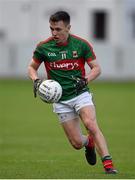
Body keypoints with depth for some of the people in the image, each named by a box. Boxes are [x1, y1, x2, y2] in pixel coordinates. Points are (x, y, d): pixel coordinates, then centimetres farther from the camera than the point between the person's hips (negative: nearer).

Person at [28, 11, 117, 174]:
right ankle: (89, 142, 34)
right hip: (60, 100, 1)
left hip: (81, 94, -1)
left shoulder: (81, 44, -7)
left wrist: (85, 80, -19)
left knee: (91, 124, -28)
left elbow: (96, 68, 1)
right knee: (77, 143, -3)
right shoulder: (43, 47, -5)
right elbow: (32, 67, 10)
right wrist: (36, 80, -12)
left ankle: (108, 165, -26)